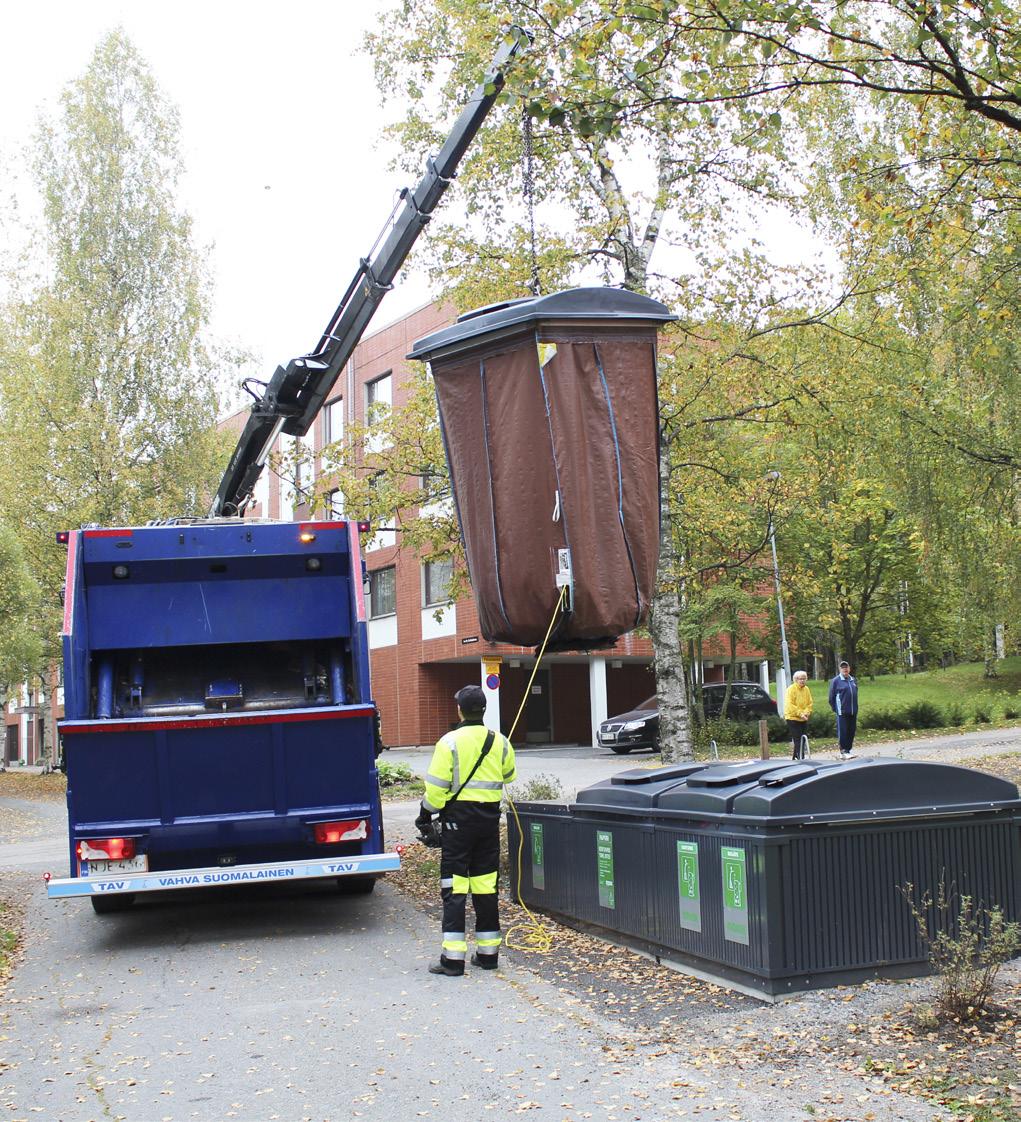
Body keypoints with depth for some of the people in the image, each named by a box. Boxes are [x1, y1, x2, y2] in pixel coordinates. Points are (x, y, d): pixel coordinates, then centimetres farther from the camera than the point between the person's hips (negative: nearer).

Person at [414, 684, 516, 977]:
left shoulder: (450, 742, -12)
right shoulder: (499, 742, 3)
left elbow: (437, 786, -12)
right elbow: (509, 776, 19)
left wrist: (426, 814, 1)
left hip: (458, 817, -4)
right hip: (490, 817, 4)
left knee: (454, 887, -2)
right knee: (486, 885, 11)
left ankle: (453, 957, -5)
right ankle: (488, 952, 16)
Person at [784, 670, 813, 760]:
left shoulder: (806, 689, 8)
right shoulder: (791, 689, -11)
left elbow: (809, 703, 11)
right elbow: (790, 705, -16)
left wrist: (806, 712, -8)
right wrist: (800, 713, -20)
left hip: (804, 719, 7)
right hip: (793, 718, -7)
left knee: (803, 739, 8)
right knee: (797, 739, -10)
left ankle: (795, 757, 19)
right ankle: (800, 758, -11)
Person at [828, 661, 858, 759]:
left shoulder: (853, 680, 12)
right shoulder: (836, 681, -5)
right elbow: (831, 697, -3)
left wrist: (855, 708, 14)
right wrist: (835, 708, -4)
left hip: (853, 712, 6)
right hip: (842, 712, -6)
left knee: (851, 732, 8)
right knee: (842, 732, -6)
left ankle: (848, 750, 16)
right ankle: (843, 752, -4)